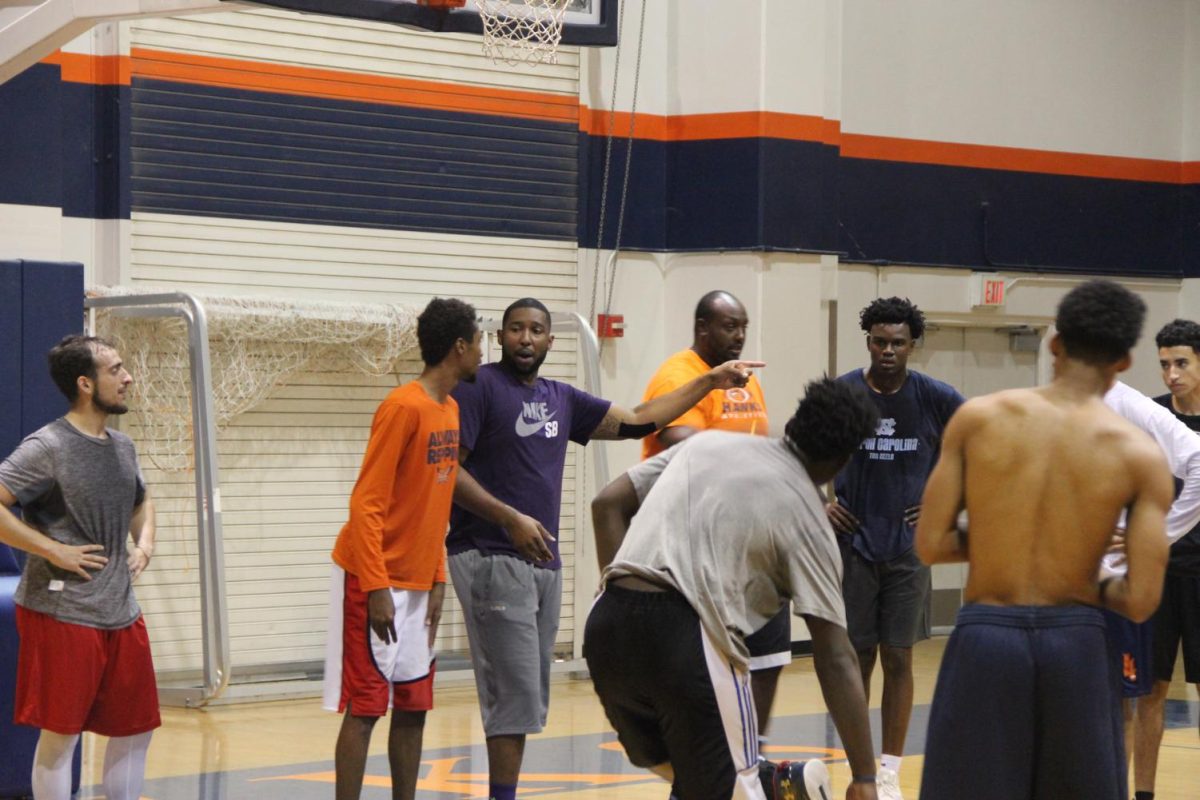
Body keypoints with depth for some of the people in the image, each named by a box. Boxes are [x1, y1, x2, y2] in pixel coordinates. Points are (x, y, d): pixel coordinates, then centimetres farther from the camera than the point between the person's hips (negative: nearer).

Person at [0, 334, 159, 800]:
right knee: (61, 734, -1)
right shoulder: (47, 448, -13)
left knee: (136, 730, 11)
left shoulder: (122, 446, 11)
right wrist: (53, 550, -20)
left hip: (121, 614, 8)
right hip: (63, 616, -8)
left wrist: (144, 543, 11)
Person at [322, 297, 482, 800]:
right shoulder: (403, 408, -16)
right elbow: (366, 505, -18)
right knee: (364, 708, -6)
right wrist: (377, 589, -22)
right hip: (374, 582, -8)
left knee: (413, 708, 9)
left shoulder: (451, 410, 10)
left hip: (417, 584, 8)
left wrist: (438, 580, 11)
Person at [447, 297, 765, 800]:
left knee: (531, 699, 8)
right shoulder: (480, 388, -5)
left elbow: (637, 421, 21)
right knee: (516, 696, -11)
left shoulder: (561, 399, 16)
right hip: (493, 560, -8)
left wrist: (711, 381, 18)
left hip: (545, 562, 8)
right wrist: (510, 518, -19)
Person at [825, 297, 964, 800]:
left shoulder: (936, 399, -4)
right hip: (852, 545, 0)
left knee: (898, 658, 2)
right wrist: (820, 500, 0)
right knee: (856, 658, 3)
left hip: (908, 548, 0)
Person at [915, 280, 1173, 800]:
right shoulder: (1139, 454, -5)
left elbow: (930, 544, -2)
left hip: (984, 638, 0)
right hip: (1077, 645, 0)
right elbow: (1140, 601, -8)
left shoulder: (978, 418, -3)